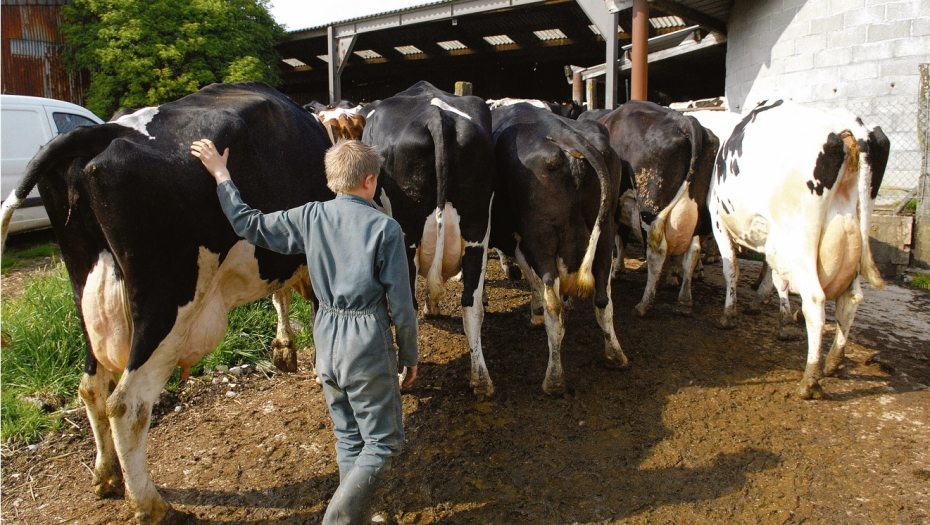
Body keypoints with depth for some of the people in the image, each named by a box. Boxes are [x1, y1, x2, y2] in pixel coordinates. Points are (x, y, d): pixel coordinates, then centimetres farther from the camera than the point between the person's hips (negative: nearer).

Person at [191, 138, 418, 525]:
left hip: (326, 339, 6)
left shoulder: (309, 217, -1)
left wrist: (221, 175, 19)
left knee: (347, 438, 21)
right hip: (369, 343, -5)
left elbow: (249, 225, 8)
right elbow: (401, 303, -10)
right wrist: (409, 355, 3)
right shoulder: (385, 228, -12)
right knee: (383, 442, 8)